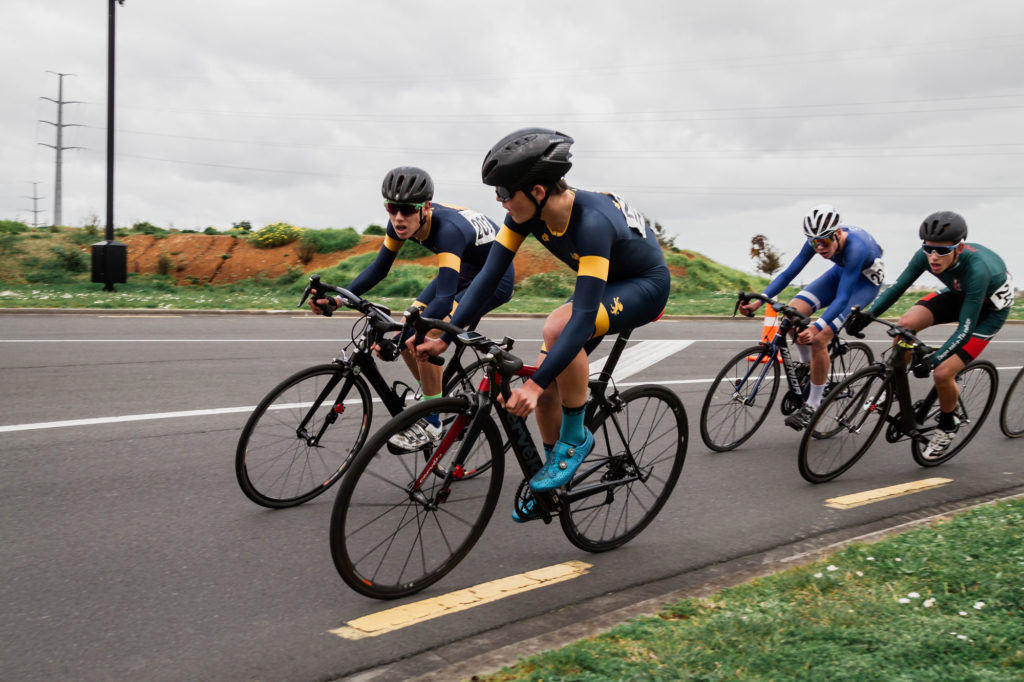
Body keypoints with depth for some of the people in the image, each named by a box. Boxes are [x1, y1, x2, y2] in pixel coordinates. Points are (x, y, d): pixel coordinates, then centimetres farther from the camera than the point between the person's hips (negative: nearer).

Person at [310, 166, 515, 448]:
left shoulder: (447, 229, -38)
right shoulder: (401, 223, -16)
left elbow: (444, 300, -45)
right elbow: (379, 268, -4)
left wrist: (400, 339, -51)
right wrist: (337, 299, -17)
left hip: (495, 278, -8)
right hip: (463, 270, 8)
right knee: (408, 332, -3)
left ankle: (431, 424, -8)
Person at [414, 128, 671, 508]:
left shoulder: (591, 222, -38)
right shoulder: (527, 213, -16)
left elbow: (584, 318, -42)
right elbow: (488, 276, -10)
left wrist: (535, 384, -45)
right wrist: (445, 337, -15)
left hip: (644, 286, -7)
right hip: (602, 283, 8)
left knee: (557, 327, -33)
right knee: (546, 385, -2)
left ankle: (576, 437, -13)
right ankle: (554, 475, 20)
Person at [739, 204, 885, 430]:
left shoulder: (855, 247, -39)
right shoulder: (816, 240, -22)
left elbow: (842, 298, -43)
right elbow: (789, 272, -18)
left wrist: (815, 328, -56)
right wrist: (759, 301, -31)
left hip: (866, 280, -6)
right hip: (842, 271, 6)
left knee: (819, 339, -22)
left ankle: (812, 406, -9)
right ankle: (808, 364, 11)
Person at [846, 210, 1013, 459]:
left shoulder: (977, 269, -40)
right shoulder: (925, 255, -24)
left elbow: (965, 328, -39)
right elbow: (898, 287, -15)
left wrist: (933, 360, -48)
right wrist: (868, 315, -31)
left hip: (989, 309, -6)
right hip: (959, 294, 6)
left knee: (942, 373, -17)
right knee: (906, 324, -22)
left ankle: (947, 427, 11)